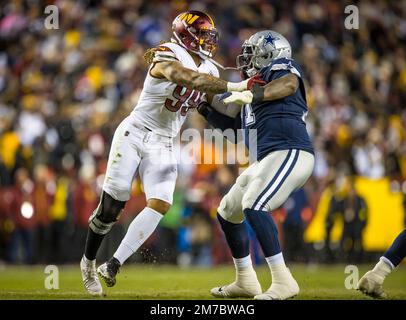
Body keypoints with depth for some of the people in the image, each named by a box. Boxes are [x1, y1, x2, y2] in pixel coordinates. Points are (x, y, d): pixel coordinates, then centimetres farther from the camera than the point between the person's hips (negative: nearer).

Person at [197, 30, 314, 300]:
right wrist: (203, 105, 25)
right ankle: (245, 282, 28)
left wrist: (251, 95, -31)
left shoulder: (280, 67, 3)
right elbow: (231, 123, 33)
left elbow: (289, 84, -22)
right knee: (228, 212, 18)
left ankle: (283, 281, -30)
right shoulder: (253, 86, 28)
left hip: (290, 153, -10)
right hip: (268, 160, 10)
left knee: (253, 206, -27)